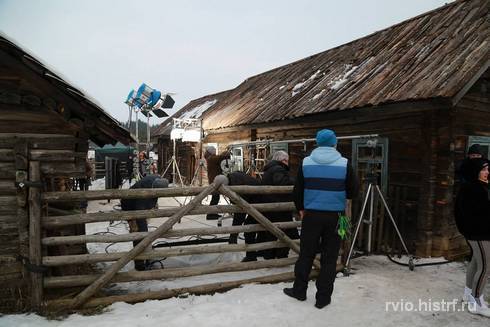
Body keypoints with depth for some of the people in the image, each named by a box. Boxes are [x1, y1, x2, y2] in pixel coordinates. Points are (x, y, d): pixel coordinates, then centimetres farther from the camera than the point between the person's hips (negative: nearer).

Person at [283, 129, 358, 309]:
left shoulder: (306, 162, -1)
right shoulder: (344, 164, -5)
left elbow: (297, 190, 2)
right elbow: (353, 191, 2)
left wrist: (301, 209, 18)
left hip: (311, 215, 1)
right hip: (334, 216, -1)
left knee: (306, 254, 13)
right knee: (329, 257, 8)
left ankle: (299, 290, 25)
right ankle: (323, 297, 15)